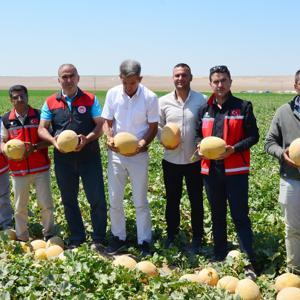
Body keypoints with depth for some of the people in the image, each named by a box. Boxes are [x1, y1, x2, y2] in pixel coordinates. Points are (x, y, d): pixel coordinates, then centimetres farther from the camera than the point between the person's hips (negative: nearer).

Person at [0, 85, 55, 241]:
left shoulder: (39, 115, -2)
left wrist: (35, 147, -19)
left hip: (41, 168, -1)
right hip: (18, 170, 2)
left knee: (46, 204, 4)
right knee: (20, 207, 10)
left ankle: (49, 235, 21)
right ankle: (22, 238, 25)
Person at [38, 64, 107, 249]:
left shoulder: (90, 99, 1)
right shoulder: (51, 102, 6)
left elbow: (100, 125, -3)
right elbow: (42, 129, 5)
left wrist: (87, 139, -21)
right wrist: (53, 140, -16)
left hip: (89, 156, -2)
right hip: (63, 158, 3)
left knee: (97, 199, -3)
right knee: (69, 200, 13)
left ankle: (98, 239, 13)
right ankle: (76, 238, 28)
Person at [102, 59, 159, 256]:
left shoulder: (150, 97, -12)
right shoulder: (113, 94, -4)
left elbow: (153, 127, -5)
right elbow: (108, 122, 3)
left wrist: (143, 142, -23)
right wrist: (110, 138, -17)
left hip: (138, 154, -2)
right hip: (116, 153, 3)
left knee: (141, 201, 6)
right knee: (115, 199, 9)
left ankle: (144, 241, 20)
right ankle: (119, 237, 26)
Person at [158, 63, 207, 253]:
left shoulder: (202, 100, -6)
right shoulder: (164, 101, 0)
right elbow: (158, 126, 8)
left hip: (194, 159, -2)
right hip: (171, 159, 2)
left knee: (196, 200, 9)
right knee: (172, 200, 14)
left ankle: (197, 238, 24)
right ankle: (172, 234, 31)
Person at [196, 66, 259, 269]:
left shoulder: (243, 107, -2)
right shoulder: (204, 110, 10)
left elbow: (253, 136, -4)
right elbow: (199, 135, 18)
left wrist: (233, 149, -17)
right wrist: (201, 147, -4)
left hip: (235, 170, -4)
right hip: (211, 169, 5)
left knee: (240, 215, -3)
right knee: (217, 214, 15)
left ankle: (249, 259, 5)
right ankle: (219, 256, 28)